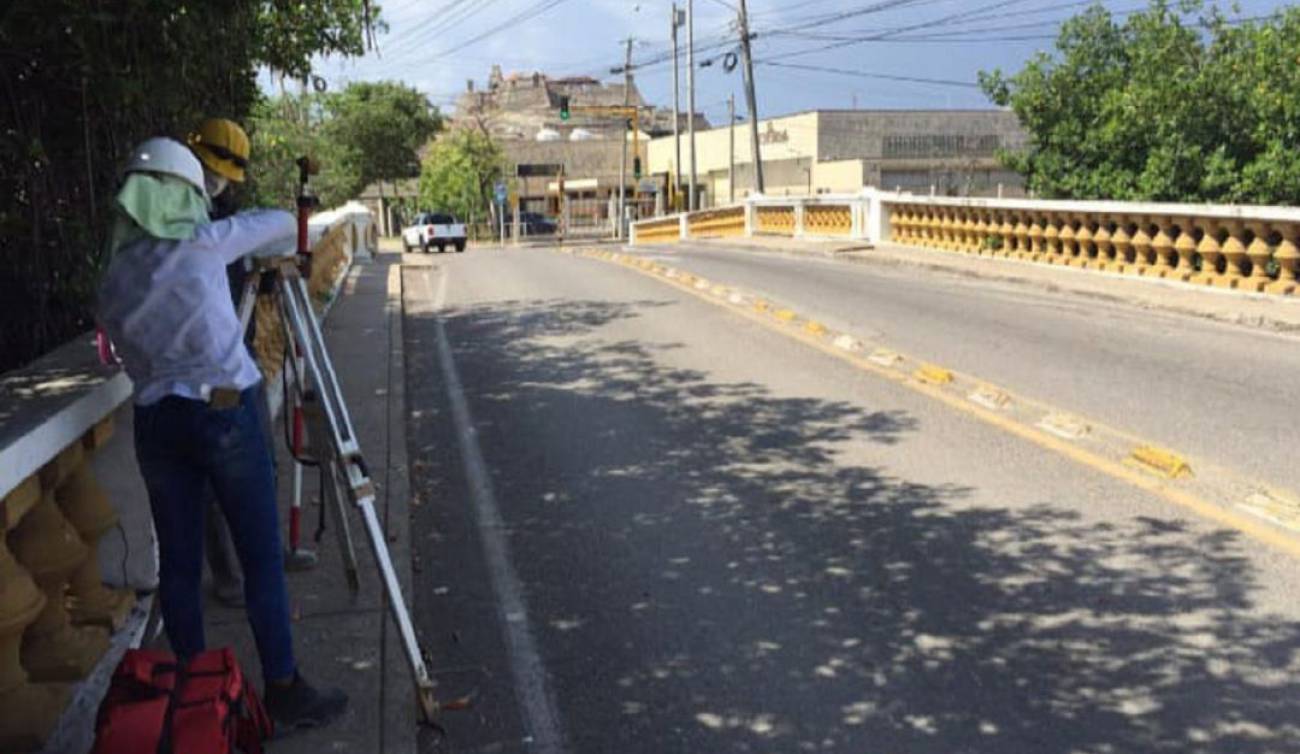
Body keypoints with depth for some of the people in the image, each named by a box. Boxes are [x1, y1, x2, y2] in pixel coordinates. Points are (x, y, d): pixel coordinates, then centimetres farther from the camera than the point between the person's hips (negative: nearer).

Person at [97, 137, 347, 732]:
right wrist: (277, 254, 29)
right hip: (224, 412, -5)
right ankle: (283, 692, 9)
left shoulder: (113, 280, 10)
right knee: (262, 557, 2)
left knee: (178, 563, 12)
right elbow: (281, 224, 8)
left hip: (155, 422, 5)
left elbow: (132, 355, 14)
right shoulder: (199, 244, -4)